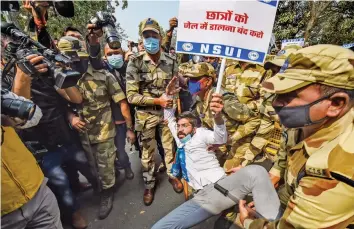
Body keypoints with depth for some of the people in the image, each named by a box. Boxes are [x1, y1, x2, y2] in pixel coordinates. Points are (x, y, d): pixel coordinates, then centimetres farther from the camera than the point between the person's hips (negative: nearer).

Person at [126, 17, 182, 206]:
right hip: (146, 115, -2)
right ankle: (149, 185, 35)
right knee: (147, 152, 13)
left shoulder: (171, 62, -3)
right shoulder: (135, 64, -11)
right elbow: (131, 96, -15)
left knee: (169, 147, 17)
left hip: (167, 112, 2)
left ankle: (172, 175, 43)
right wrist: (157, 100, -21)